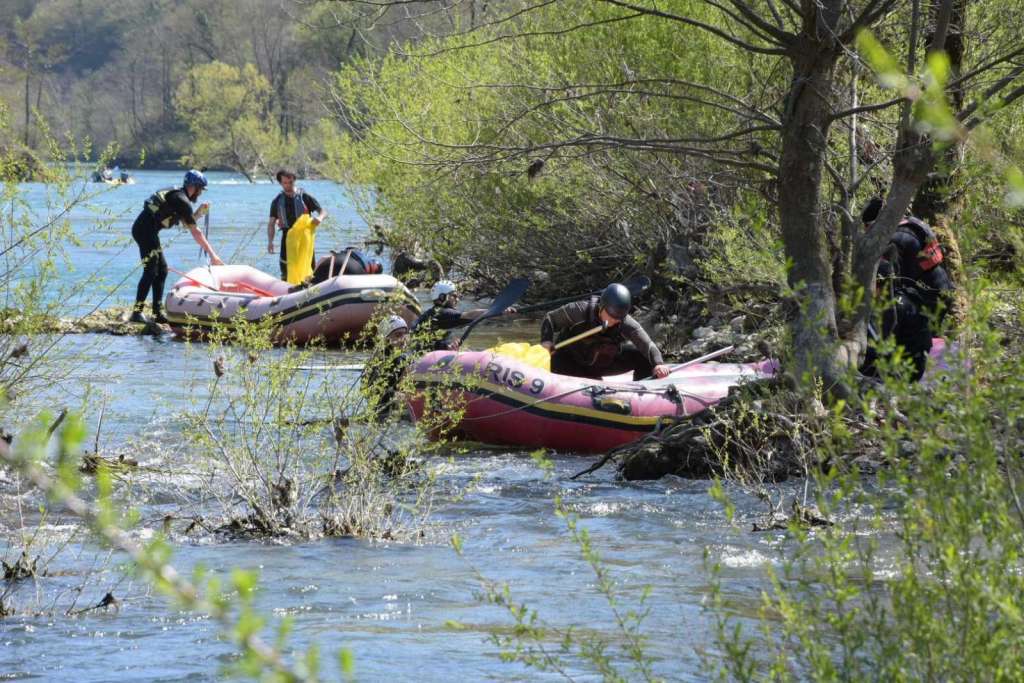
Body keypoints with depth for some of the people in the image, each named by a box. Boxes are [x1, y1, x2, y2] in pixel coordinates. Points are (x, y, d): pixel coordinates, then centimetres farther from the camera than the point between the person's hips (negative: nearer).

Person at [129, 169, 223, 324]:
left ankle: (158, 313, 11)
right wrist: (212, 254, -9)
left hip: (141, 228, 10)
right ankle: (137, 313, -15)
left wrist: (200, 212, 12)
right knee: (151, 271, -12)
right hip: (145, 230, -10)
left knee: (162, 270, 11)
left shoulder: (176, 195, 19)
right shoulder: (182, 201, -11)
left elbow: (188, 223, 28)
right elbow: (195, 232, -12)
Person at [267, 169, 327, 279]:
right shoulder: (277, 201, 8)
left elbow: (323, 211, 0)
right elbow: (271, 223, 7)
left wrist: (320, 218, -25)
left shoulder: (304, 197, 1)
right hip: (288, 236, 2)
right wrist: (270, 241, -8)